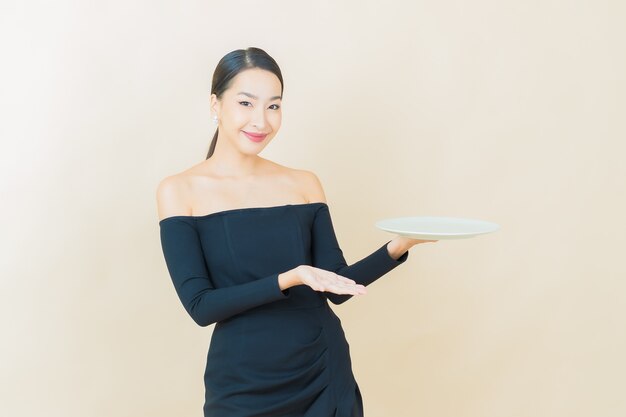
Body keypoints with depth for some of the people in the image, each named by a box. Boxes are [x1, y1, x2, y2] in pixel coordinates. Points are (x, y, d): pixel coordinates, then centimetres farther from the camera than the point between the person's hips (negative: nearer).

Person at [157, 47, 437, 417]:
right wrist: (289, 280, -24)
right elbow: (200, 305, -12)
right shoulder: (180, 191, -7)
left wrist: (396, 248, -14)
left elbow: (336, 287, 1)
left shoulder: (303, 184, 0)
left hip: (327, 376, 3)